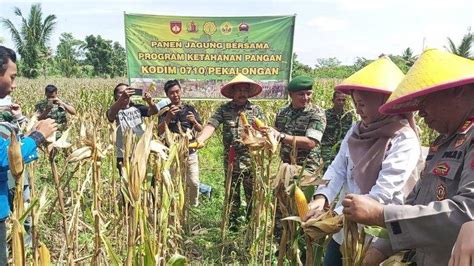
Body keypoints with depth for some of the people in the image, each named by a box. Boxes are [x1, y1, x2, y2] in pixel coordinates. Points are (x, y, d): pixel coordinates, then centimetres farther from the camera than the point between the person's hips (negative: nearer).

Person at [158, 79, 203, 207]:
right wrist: (169, 116, -23)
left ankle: (194, 206, 21)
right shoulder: (165, 111, 1)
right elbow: (159, 131, -9)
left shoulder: (190, 109, 5)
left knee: (194, 182, -2)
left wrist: (194, 121, -16)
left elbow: (200, 129, 5)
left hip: (190, 152, 1)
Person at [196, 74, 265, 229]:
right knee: (231, 194, 14)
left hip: (251, 161, 0)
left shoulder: (255, 110, 3)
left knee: (252, 194, 7)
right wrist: (200, 139, -29)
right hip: (231, 161, 1)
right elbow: (211, 125, -11)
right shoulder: (224, 109, 2)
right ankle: (232, 224, 28)